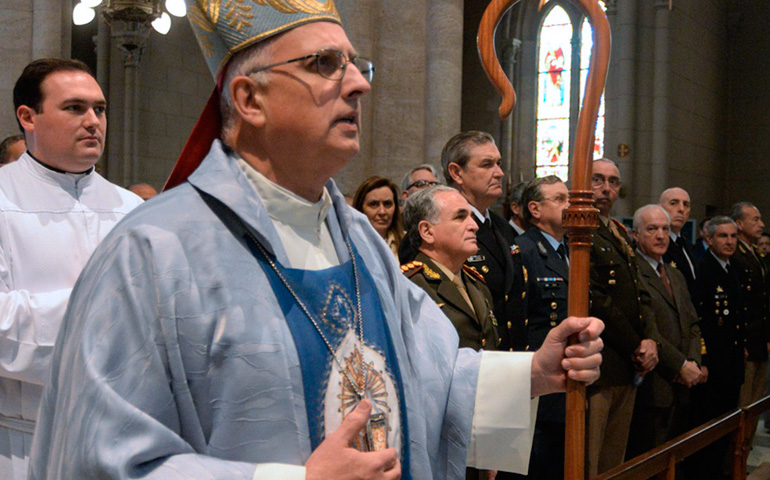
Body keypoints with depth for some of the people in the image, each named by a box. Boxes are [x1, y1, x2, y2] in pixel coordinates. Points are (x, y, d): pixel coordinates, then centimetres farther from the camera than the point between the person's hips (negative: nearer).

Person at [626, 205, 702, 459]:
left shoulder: (676, 275, 20)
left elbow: (692, 325, 19)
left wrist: (693, 362, 2)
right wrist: (680, 365, -14)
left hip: (681, 387, 8)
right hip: (651, 388, -8)